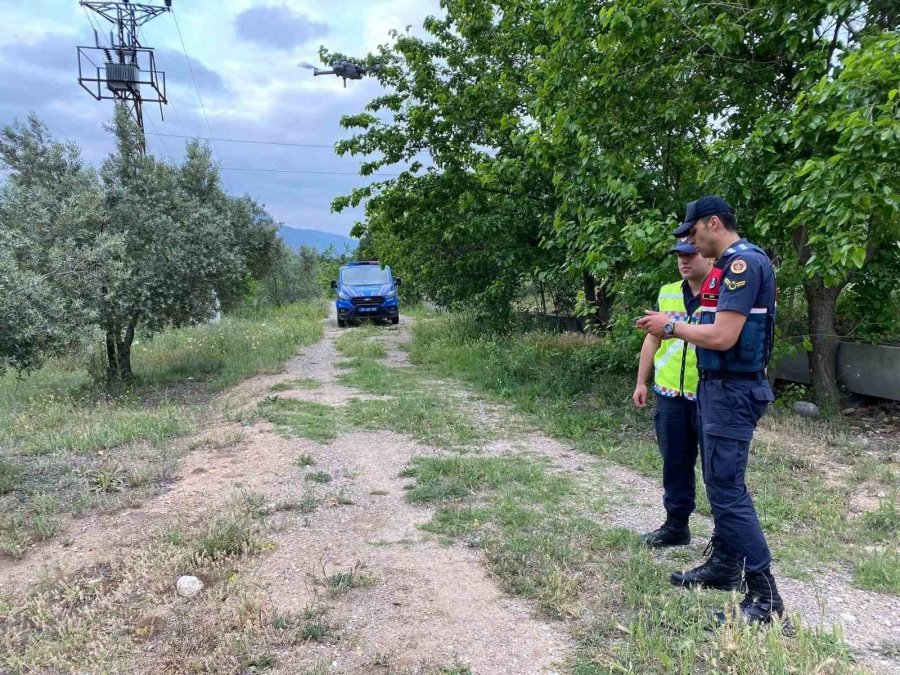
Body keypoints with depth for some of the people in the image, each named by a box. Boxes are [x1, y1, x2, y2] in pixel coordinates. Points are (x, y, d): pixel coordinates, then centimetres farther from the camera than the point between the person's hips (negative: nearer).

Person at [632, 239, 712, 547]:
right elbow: (652, 339, 15)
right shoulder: (667, 293, 10)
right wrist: (641, 382, 12)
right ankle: (676, 525, 27)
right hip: (670, 395, 5)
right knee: (675, 464, 14)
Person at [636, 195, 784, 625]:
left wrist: (672, 327, -11)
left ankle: (764, 596, -1)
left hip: (732, 391, -11)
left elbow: (723, 336, -24)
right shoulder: (729, 264, 15)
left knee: (727, 489, -9)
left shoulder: (743, 262, -17)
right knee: (720, 482, 17)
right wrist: (673, 328, 7)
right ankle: (724, 565, 30)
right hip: (719, 388, 11)